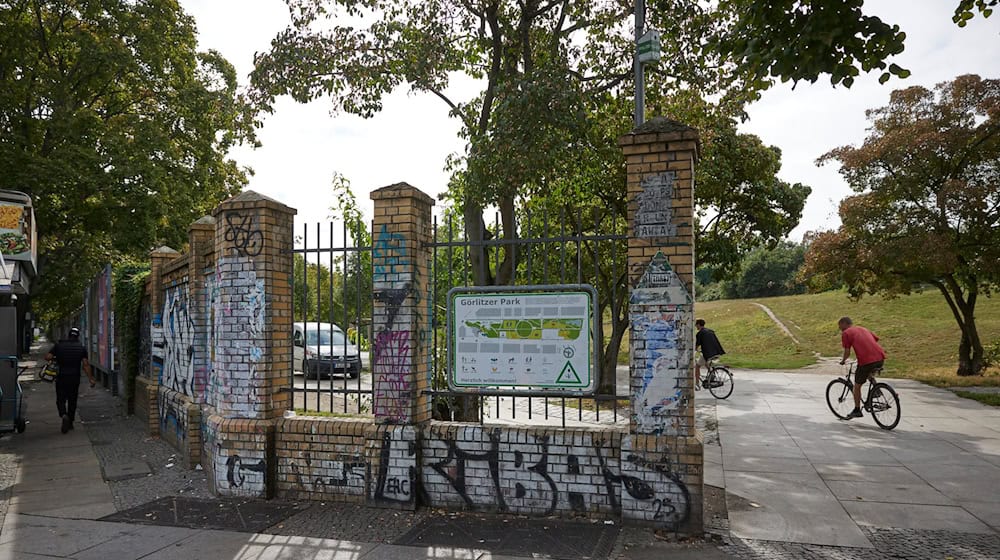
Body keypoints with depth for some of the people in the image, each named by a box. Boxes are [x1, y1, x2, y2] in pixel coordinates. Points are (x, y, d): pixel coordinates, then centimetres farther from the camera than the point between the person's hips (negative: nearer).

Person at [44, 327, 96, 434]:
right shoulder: (81, 348, 0)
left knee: (61, 400, 7)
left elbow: (47, 357, -8)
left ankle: (64, 415, -20)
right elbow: (85, 365, -7)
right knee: (72, 401, 13)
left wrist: (55, 358, 15)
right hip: (75, 378, 1)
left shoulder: (59, 345, 0)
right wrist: (91, 379, -6)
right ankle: (70, 423, 18)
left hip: (61, 377, -1)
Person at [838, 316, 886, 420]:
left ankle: (857, 410, 19)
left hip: (866, 361, -6)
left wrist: (843, 361, 18)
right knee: (870, 374, 37)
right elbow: (876, 340, 22)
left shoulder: (846, 333, 6)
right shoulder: (863, 329, 26)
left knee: (857, 386, 12)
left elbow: (847, 352, 1)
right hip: (880, 358, 6)